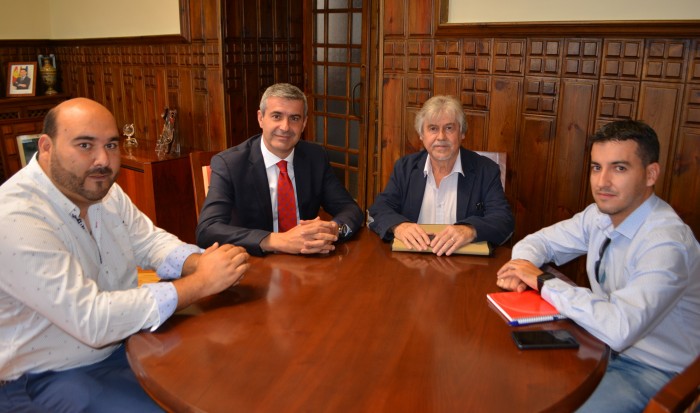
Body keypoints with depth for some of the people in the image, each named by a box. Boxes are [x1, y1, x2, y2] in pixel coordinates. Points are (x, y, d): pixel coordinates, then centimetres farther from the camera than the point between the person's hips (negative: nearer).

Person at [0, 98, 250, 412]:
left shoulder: (102, 188, -2)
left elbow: (151, 242, 4)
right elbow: (91, 319, -33)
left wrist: (200, 263, -20)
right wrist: (201, 282, -30)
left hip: (122, 339, 7)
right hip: (46, 378, -7)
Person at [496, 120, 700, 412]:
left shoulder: (667, 243, -27)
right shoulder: (600, 215, -2)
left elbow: (619, 328, -37)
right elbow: (540, 241, 10)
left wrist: (544, 281, -26)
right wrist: (523, 264, -14)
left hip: (652, 371, -7)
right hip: (604, 346, 7)